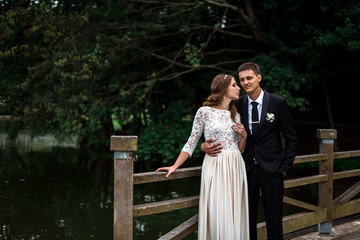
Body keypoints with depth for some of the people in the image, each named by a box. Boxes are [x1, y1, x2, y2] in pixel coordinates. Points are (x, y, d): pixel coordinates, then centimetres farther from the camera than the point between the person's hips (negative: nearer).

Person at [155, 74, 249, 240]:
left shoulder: (235, 115, 13)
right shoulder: (204, 112, -1)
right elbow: (191, 143, 2)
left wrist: (244, 135, -2)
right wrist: (174, 167, -3)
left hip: (235, 168, 5)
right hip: (214, 167, -4)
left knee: (234, 216, 3)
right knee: (216, 215, -7)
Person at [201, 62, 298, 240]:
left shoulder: (278, 103, -2)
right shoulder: (237, 105, 3)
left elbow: (291, 139, 2)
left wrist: (285, 168, -4)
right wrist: (205, 145, -12)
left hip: (271, 171, -2)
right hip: (247, 170, 2)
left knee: (274, 223, 5)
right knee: (248, 221, 8)